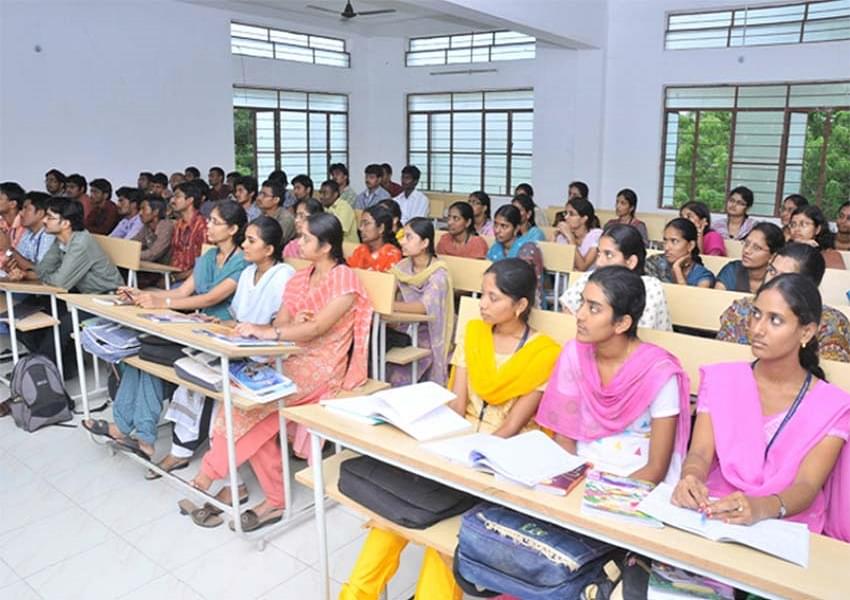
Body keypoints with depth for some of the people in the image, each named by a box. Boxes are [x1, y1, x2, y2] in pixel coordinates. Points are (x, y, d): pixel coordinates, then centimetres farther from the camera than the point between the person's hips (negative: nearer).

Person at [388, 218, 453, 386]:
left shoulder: (438, 273, -13)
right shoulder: (402, 267, 4)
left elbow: (425, 307, -28)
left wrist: (388, 305, -39)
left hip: (428, 335, -5)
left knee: (396, 376, -23)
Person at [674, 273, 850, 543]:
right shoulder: (721, 379, 5)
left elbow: (807, 487, -12)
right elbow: (700, 453, -4)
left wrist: (762, 508, -34)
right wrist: (691, 480, -28)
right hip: (712, 516, 2)